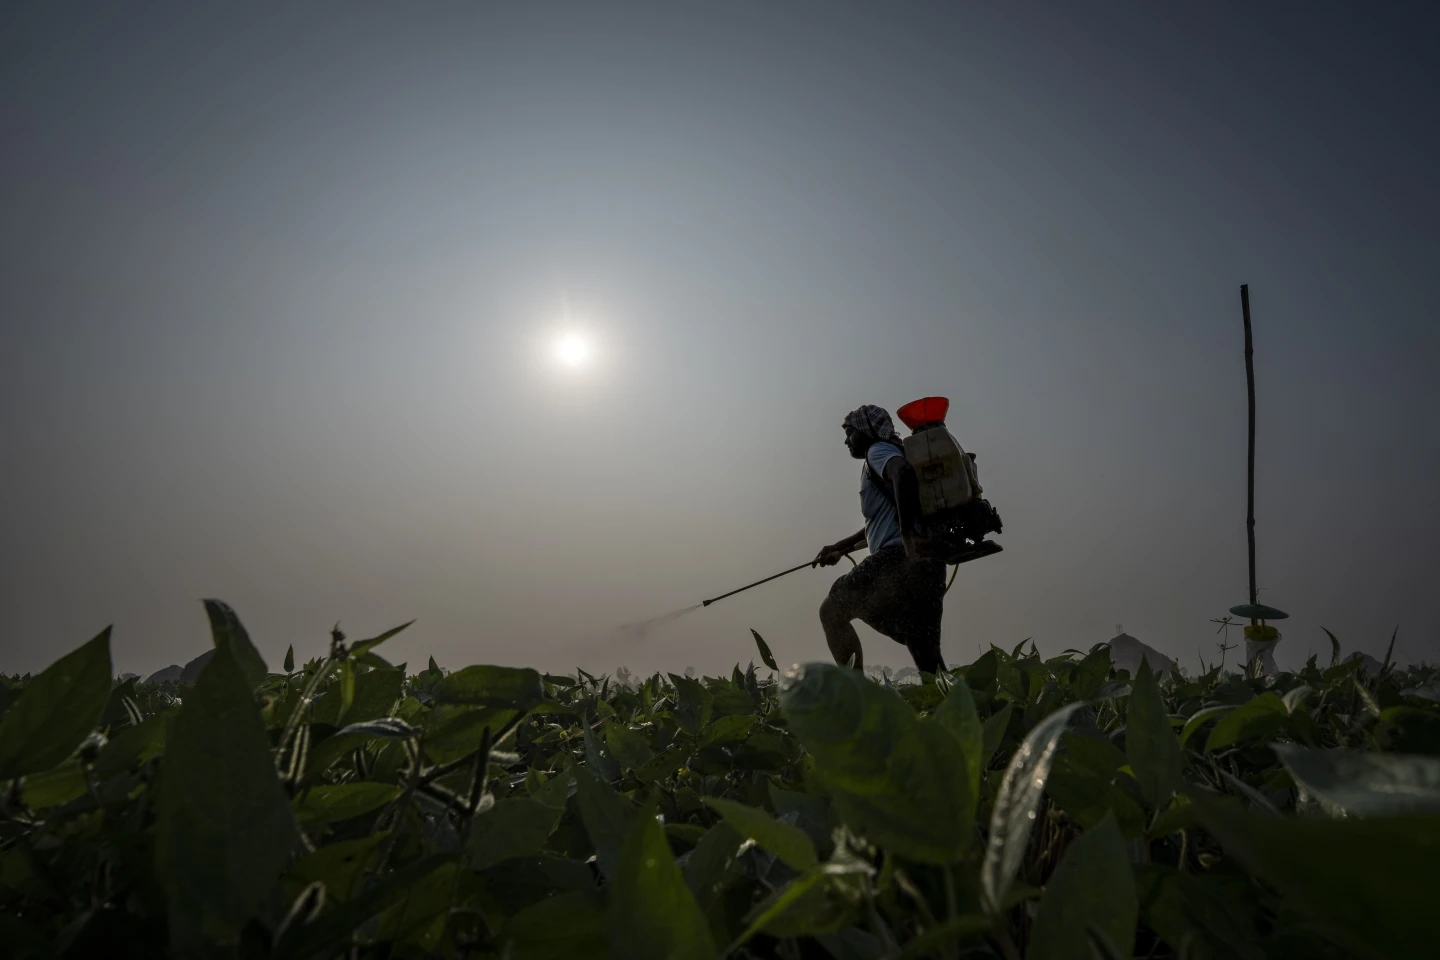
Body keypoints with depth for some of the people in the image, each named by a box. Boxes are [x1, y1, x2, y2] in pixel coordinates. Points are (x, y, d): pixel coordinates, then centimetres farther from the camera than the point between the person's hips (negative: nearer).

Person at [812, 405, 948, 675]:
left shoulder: (878, 450, 4)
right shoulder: (887, 457, 32)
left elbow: (904, 473, -22)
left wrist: (908, 534, -27)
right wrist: (840, 548, 40)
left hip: (899, 556, -9)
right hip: (924, 561, 9)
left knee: (832, 612, 3)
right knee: (926, 652, 8)